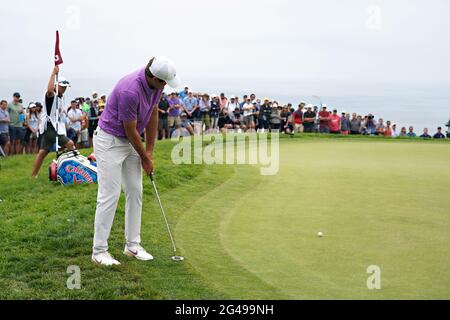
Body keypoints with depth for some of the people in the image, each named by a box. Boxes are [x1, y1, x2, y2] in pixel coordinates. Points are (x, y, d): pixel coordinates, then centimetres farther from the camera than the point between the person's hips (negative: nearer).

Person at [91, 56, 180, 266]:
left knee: (135, 192, 8)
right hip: (110, 140, -8)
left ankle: (132, 245, 17)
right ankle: (99, 250, -2)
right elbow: (130, 130, -21)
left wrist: (149, 151, 4)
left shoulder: (155, 85, -8)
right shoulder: (130, 91, -32)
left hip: (130, 141, 8)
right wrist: (144, 158, -8)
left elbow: (153, 115, 4)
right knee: (109, 195, -9)